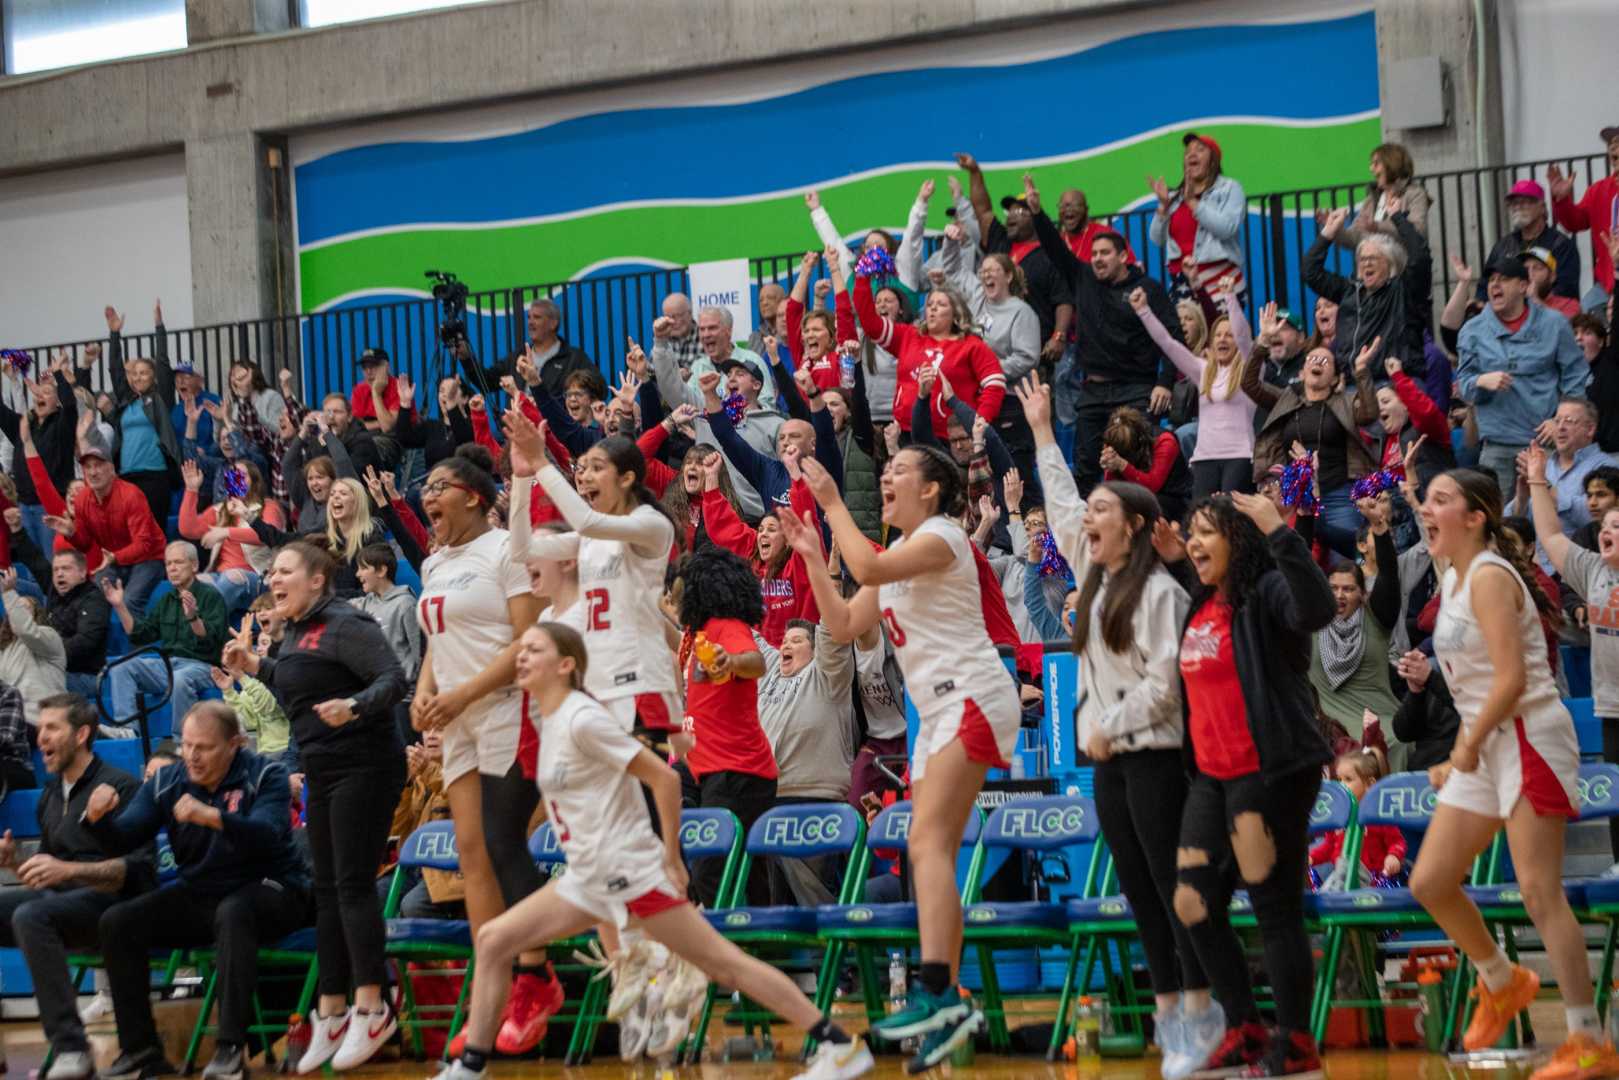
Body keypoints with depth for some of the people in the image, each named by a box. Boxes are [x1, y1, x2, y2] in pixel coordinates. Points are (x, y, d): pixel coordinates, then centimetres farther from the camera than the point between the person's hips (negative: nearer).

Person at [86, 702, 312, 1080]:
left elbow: (266, 835, -29)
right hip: (198, 895, 5)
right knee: (117, 923, -13)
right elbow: (123, 839, -5)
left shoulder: (264, 776, -10)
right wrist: (99, 818, -28)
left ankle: (231, 1047, -38)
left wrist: (211, 816, -46)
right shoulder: (167, 783, 3)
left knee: (232, 914, -39)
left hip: (268, 889, -5)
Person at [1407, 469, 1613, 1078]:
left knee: (1539, 891, -12)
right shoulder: (1452, 581, 14)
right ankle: (1502, 983, 31)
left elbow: (1511, 679, -22)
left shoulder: (1489, 577, -14)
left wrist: (1468, 748, -14)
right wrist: (1458, 757, 14)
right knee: (1429, 883, 9)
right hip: (1486, 745, 9)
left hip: (1529, 738, -9)